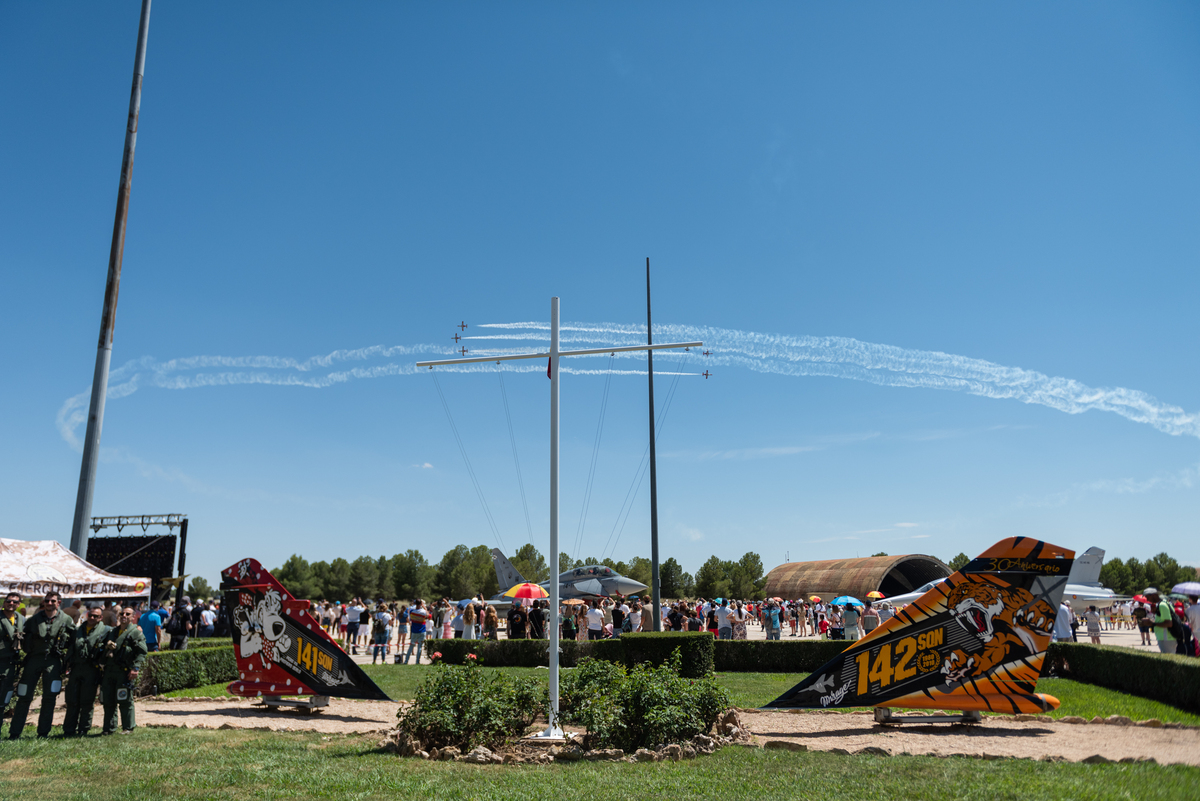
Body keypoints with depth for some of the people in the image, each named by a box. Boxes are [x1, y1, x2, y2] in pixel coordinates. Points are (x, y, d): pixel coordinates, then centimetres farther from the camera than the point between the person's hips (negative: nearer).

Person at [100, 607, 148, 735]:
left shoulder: (136, 632, -1)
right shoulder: (112, 632, 20)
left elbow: (142, 652, -9)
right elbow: (104, 648, 24)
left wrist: (136, 668, -19)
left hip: (125, 672, -6)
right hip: (109, 671, 6)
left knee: (125, 701, -2)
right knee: (108, 701, 8)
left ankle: (128, 727, 8)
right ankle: (109, 728, 19)